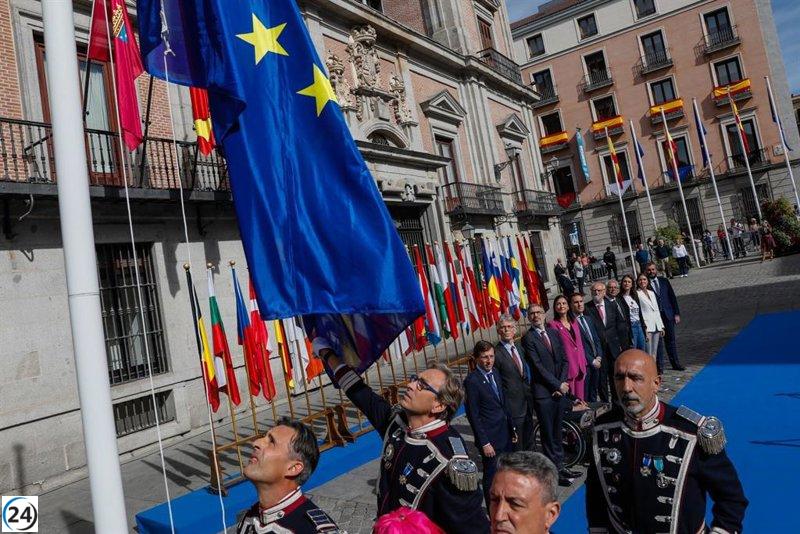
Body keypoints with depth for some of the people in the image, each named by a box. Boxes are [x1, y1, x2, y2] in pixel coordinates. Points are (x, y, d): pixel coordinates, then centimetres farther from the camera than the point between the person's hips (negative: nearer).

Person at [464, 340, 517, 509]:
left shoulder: (494, 372, 4)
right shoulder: (472, 381, -19)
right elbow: (473, 415, -17)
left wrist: (511, 428, 12)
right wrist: (484, 443, -17)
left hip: (505, 433, 7)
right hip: (490, 437, -7)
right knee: (492, 476, 8)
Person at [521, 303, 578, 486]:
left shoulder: (554, 332, 10)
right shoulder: (528, 338, -9)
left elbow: (564, 360, 9)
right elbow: (538, 366, -13)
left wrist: (562, 384, -3)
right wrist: (558, 385, -11)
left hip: (560, 390, 5)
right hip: (543, 392, -5)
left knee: (557, 431, 15)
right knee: (548, 434, 5)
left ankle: (560, 466, 27)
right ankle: (555, 471, 15)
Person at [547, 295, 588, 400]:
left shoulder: (574, 322, 14)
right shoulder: (552, 324, -5)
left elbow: (580, 345, 15)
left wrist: (583, 365, 10)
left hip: (580, 367, 6)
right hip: (566, 368, -5)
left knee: (581, 398, 9)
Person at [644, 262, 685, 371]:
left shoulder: (664, 281, 7)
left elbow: (672, 297, 9)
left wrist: (676, 313, 4)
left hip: (668, 314, 4)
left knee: (671, 340, 12)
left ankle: (675, 363, 23)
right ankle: (659, 366, 10)